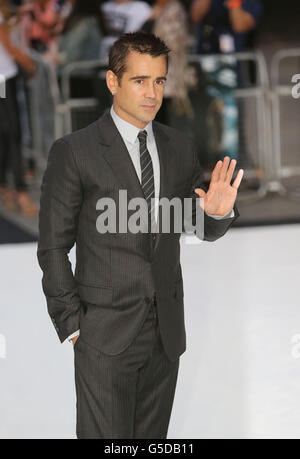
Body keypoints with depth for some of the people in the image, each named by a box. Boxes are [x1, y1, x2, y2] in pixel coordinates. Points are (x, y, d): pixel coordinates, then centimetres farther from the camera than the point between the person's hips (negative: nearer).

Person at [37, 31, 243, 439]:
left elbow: (203, 229, 14)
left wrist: (219, 212, -10)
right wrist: (70, 324, -8)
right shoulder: (74, 152, -8)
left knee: (152, 436, 15)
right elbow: (53, 247, -5)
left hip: (167, 329, 5)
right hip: (105, 333, -5)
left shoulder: (180, 147, 8)